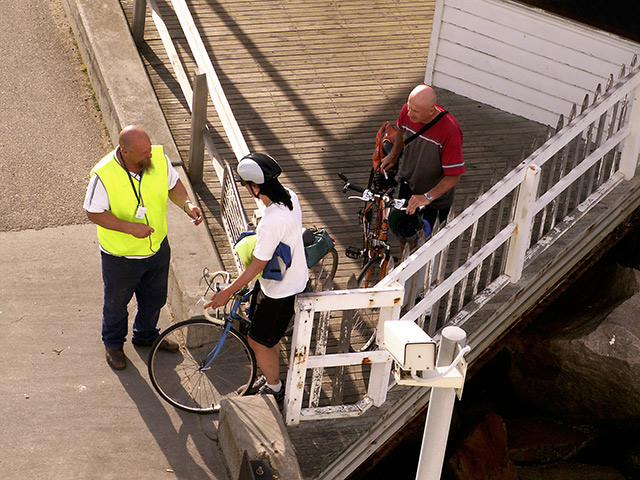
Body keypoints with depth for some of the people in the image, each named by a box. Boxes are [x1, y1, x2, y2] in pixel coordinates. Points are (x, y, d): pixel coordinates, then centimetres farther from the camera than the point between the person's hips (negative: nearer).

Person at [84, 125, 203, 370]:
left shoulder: (159, 158, -18)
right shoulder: (104, 175, -31)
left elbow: (173, 184, 1)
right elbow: (94, 212, -21)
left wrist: (187, 204, -18)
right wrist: (130, 227, -33)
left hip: (158, 247, 4)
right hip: (121, 256, -4)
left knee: (155, 297, 26)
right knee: (117, 303, 20)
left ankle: (146, 335, 56)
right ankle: (113, 343, 50)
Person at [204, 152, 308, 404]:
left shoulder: (272, 221, -36)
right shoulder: (289, 197, -9)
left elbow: (257, 266, -27)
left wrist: (227, 292, -16)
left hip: (280, 291, -9)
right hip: (294, 276, 9)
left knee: (259, 342, 11)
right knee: (269, 337, 27)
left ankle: (274, 389, 32)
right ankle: (271, 376, 47)